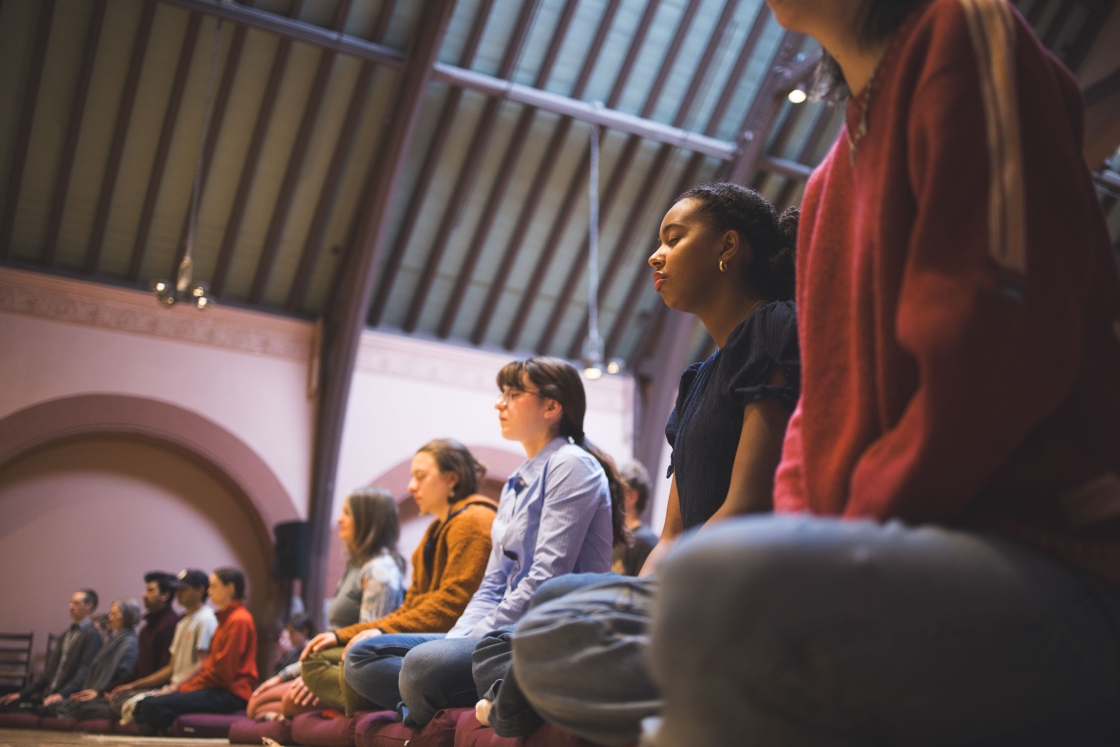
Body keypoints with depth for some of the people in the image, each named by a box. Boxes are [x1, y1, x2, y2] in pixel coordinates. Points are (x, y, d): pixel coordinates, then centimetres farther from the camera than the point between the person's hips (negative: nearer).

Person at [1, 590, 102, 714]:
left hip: (67, 699, -8)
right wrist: (22, 693, 14)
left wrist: (62, 694, -29)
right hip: (47, 694, 8)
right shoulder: (67, 634, 21)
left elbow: (85, 671, -17)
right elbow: (51, 669, 20)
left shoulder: (92, 635, -7)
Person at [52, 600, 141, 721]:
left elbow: (125, 677, -15)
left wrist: (99, 691, -15)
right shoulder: (113, 638, 19)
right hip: (95, 693, 8)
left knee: (83, 707, -28)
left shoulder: (130, 643, -8)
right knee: (55, 707, -3)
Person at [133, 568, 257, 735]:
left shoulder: (239, 620, -11)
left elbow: (223, 670, -16)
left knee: (155, 705, -22)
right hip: (218, 689, 10)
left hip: (230, 694, -10)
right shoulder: (226, 618, 21)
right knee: (145, 704, 0)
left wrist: (188, 687, -9)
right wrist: (185, 685, 5)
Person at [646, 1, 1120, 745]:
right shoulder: (829, 180, 23)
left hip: (1053, 571, -9)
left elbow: (1000, 350, -14)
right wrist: (794, 530, 2)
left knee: (718, 587, -37)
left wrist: (857, 534, -12)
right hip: (909, 562, 9)